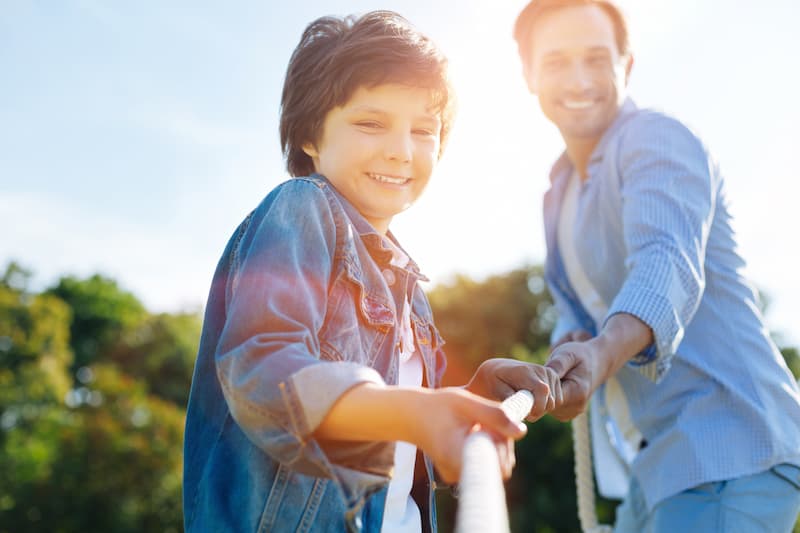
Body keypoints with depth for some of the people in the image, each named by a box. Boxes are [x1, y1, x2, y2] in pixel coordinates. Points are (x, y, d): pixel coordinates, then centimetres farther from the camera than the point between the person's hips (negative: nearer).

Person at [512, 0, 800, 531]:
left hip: (729, 452, -8)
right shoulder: (561, 190, 15)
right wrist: (570, 346, -9)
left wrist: (602, 352, -49)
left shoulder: (657, 140, -12)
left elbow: (669, 263, -30)